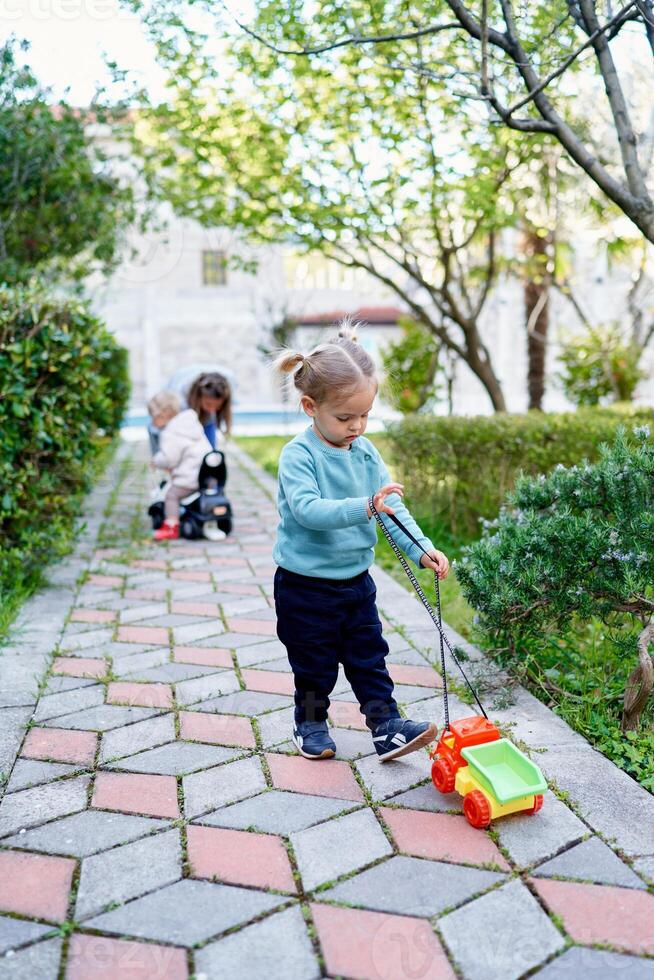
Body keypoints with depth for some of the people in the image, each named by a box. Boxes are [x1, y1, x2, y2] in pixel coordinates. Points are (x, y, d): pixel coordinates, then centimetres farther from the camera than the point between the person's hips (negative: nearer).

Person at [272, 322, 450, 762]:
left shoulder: (366, 452, 0)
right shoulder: (298, 455, -19)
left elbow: (393, 505, 1)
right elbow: (307, 510, -33)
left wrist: (420, 548, -12)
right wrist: (364, 507, -45)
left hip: (356, 579, 5)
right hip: (306, 585, -5)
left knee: (370, 655, 13)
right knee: (314, 662, 11)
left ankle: (387, 726, 22)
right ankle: (311, 724, 31)